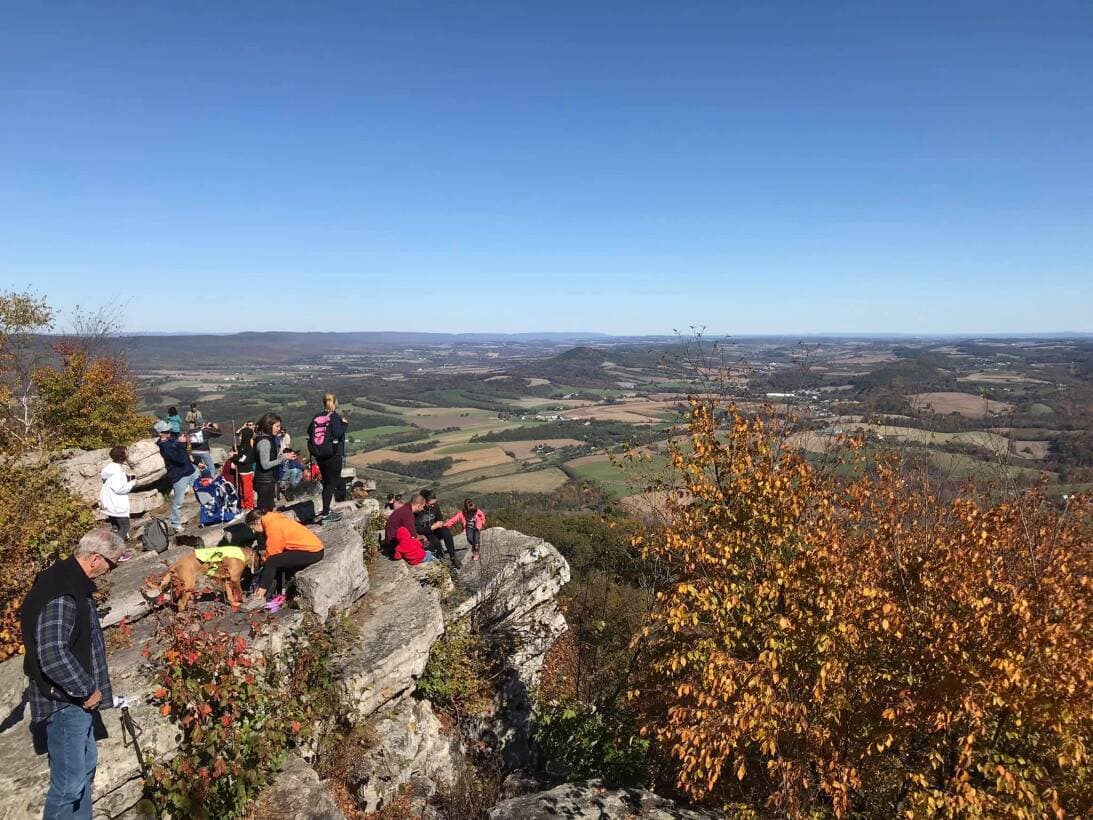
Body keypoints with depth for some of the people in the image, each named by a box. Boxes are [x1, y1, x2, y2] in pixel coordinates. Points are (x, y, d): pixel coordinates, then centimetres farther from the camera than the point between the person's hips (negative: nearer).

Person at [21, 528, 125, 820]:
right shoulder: (61, 596, -27)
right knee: (70, 782, -2)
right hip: (64, 701, -11)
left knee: (86, 763, 23)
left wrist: (90, 683, 19)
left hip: (77, 697, 11)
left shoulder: (71, 581, 6)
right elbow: (53, 656, -31)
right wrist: (87, 689, -19)